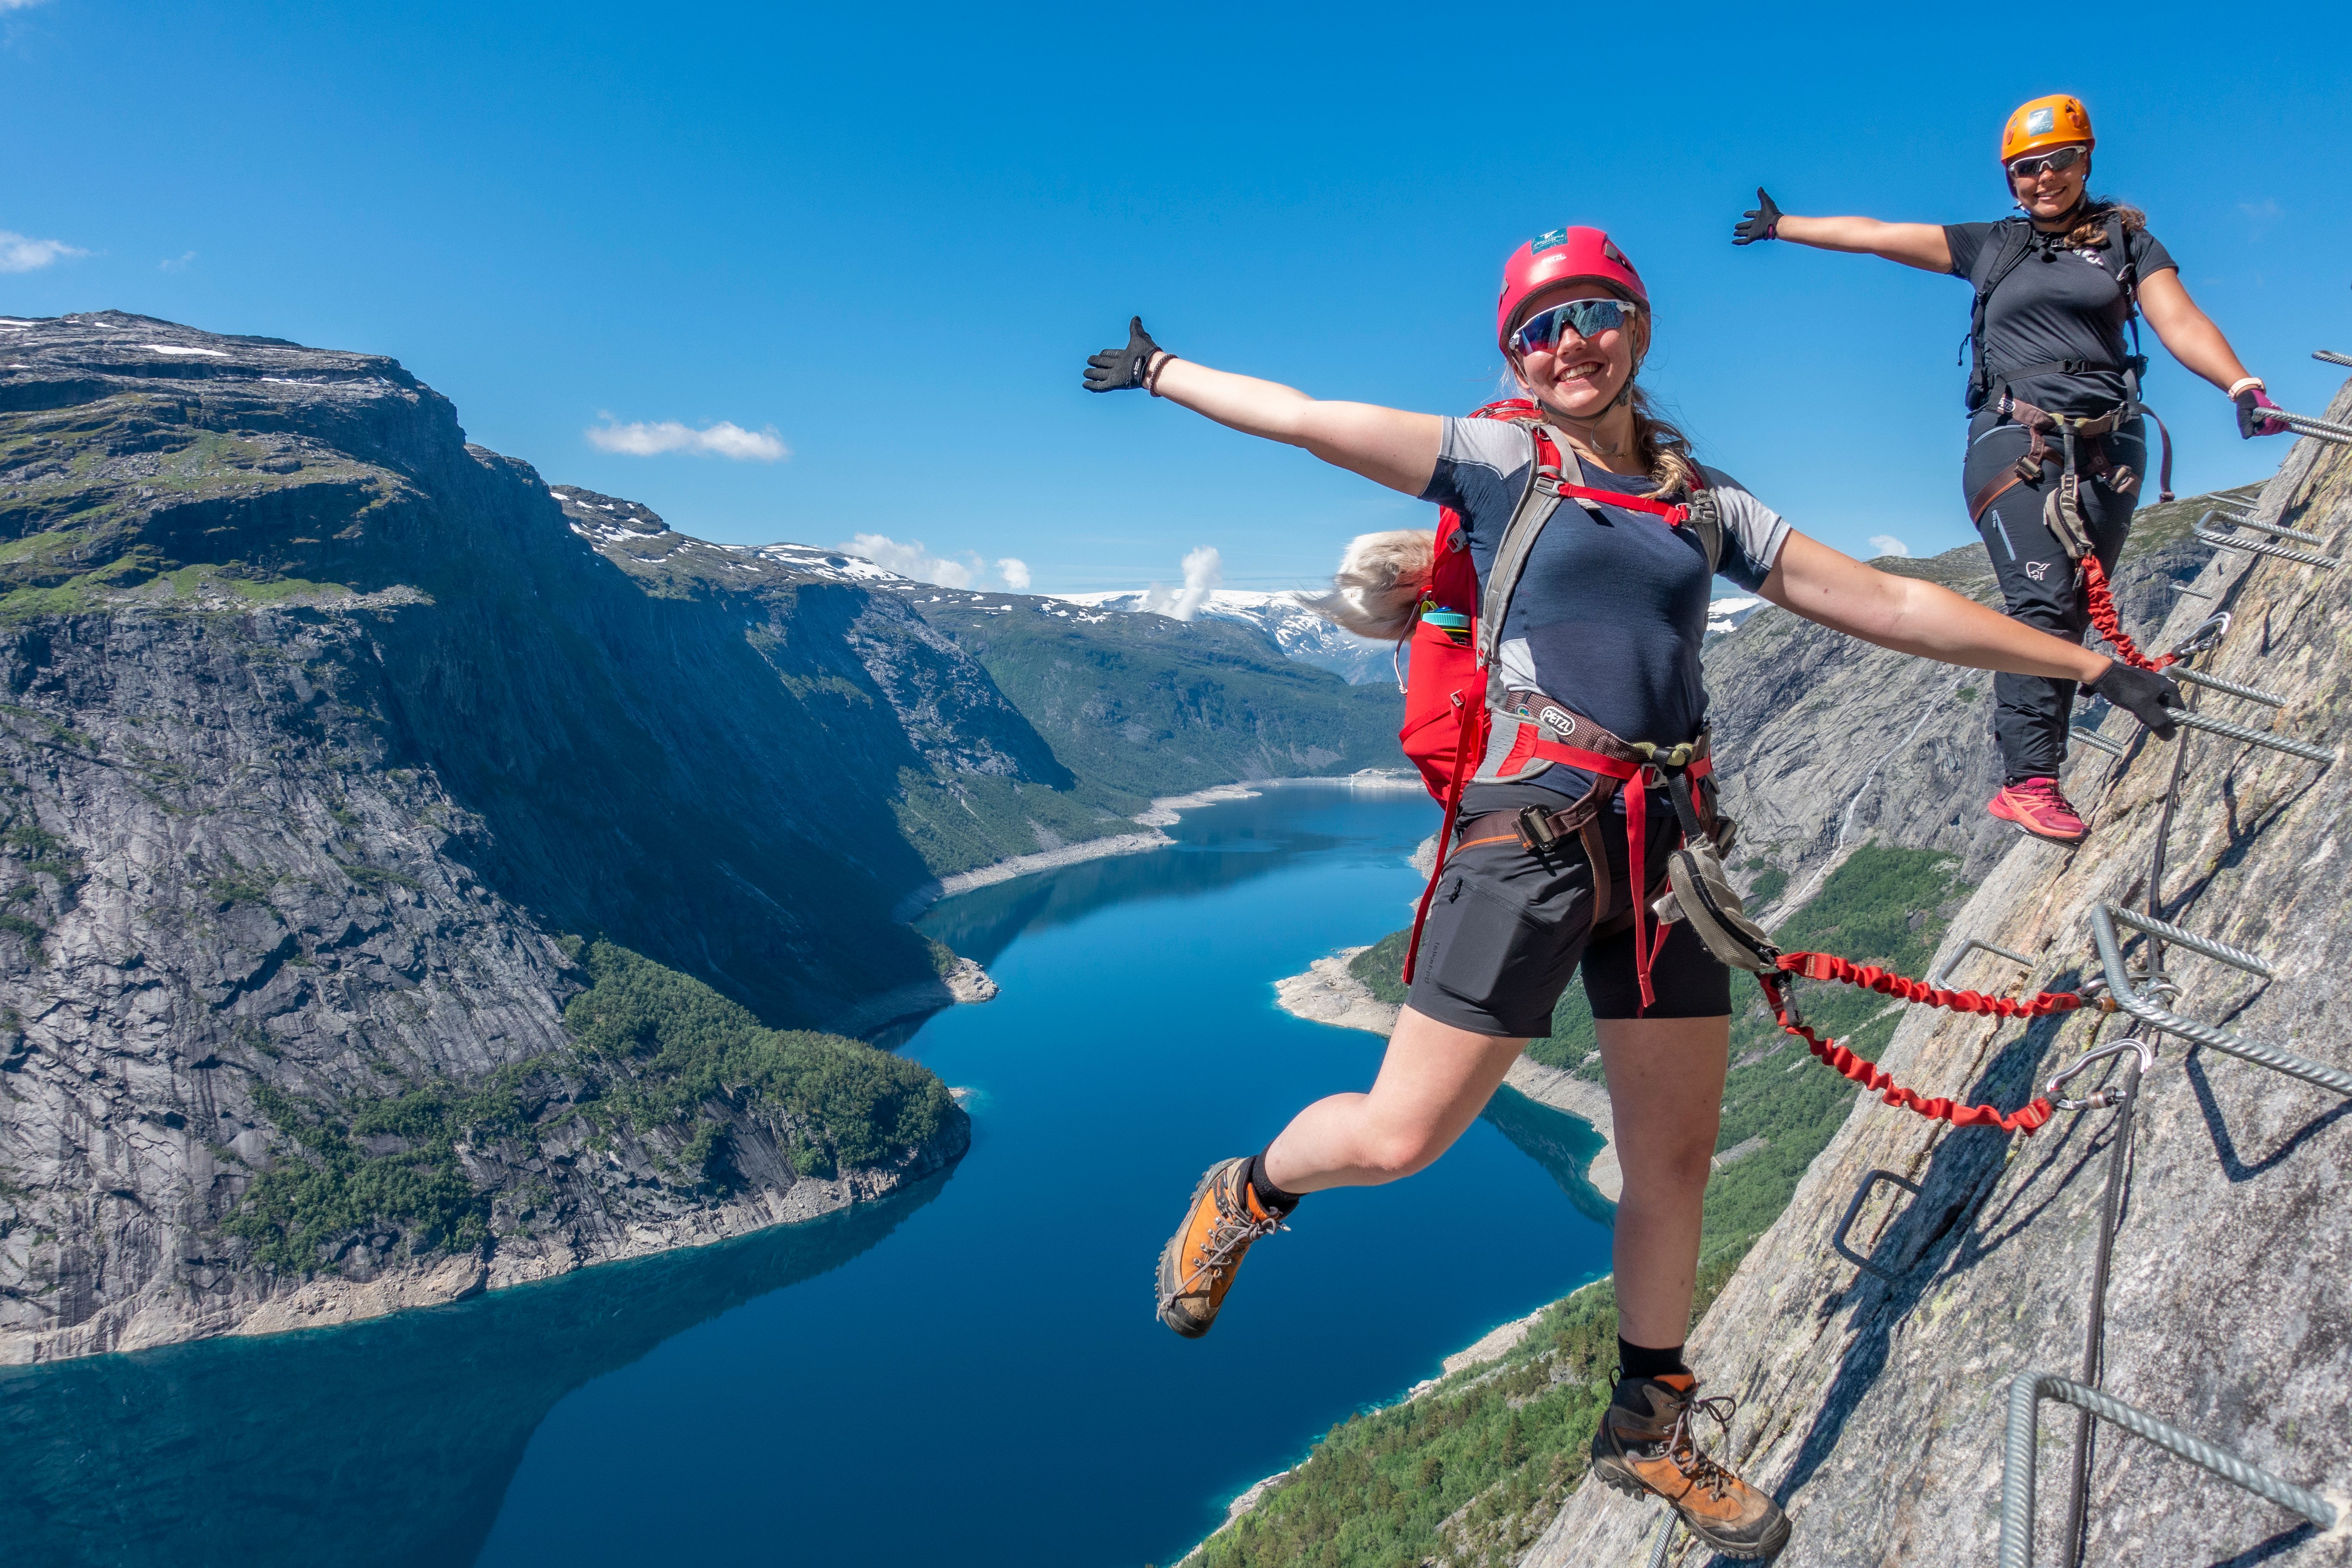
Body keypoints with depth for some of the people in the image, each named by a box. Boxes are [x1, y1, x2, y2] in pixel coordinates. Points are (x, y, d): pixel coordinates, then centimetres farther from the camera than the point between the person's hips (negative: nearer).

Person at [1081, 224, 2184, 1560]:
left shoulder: (1707, 504, 15)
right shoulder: (1498, 461, 5)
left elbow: (1895, 605, 17)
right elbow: (1305, 419, 7)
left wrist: (2089, 663, 19)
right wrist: (1160, 372, 14)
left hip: (1665, 844, 5)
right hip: (1533, 831, -5)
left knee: (1676, 1158, 12)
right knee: (1400, 1138, -9)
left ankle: (1650, 1428, 34)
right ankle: (1245, 1198, 25)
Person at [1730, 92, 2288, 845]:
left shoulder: (2125, 238, 15)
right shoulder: (1989, 246, 16)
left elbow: (2179, 321, 2)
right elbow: (1873, 235, 18)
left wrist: (2243, 387, -15)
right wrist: (1781, 226, 20)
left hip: (2107, 445, 2)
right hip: (2016, 442, -2)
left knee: (2074, 613, -3)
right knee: (2041, 603, -17)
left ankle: (2033, 767, -1)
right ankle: (2028, 781, -20)